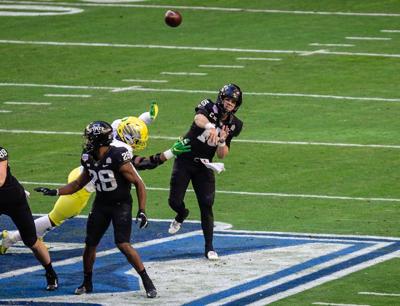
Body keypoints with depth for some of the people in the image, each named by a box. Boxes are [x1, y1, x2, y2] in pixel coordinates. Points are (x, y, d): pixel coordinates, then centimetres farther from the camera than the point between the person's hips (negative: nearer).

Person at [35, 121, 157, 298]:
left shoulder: (117, 158, -25)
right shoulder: (90, 160, -3)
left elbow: (138, 184, -18)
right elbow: (79, 183, 13)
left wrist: (142, 211, -22)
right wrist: (54, 192, 5)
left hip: (121, 205, -7)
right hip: (101, 204, 7)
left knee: (123, 244, -18)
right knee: (90, 244, 6)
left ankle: (147, 282, -5)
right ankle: (87, 283, 25)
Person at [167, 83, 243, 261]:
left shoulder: (233, 125, -1)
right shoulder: (208, 108, -13)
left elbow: (222, 155, -1)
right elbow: (199, 119, -40)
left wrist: (222, 141, -23)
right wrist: (210, 126, -63)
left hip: (203, 166, 2)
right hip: (185, 160, -2)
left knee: (206, 205, -5)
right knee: (174, 201, -4)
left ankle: (209, 247, 3)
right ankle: (182, 215, 34)